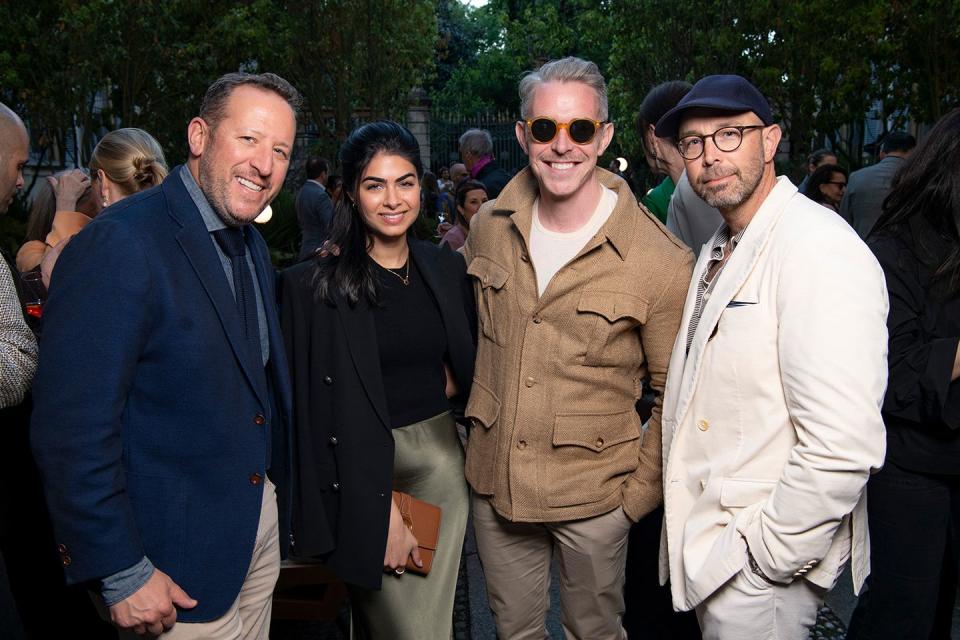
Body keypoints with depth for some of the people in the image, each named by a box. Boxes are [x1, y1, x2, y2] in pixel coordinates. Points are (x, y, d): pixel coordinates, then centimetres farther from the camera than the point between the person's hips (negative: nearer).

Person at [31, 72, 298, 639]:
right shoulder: (119, 245, -20)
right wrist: (120, 575, -19)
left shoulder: (252, 246, 7)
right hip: (175, 559, -8)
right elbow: (72, 427, -23)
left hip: (260, 524, 8)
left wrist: (280, 497, 11)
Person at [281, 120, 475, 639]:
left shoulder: (447, 269, 5)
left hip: (440, 457, 4)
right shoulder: (313, 284, -10)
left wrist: (451, 384, -3)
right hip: (362, 469, -4)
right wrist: (381, 509, -14)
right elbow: (319, 408, -12)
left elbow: (470, 365, 19)